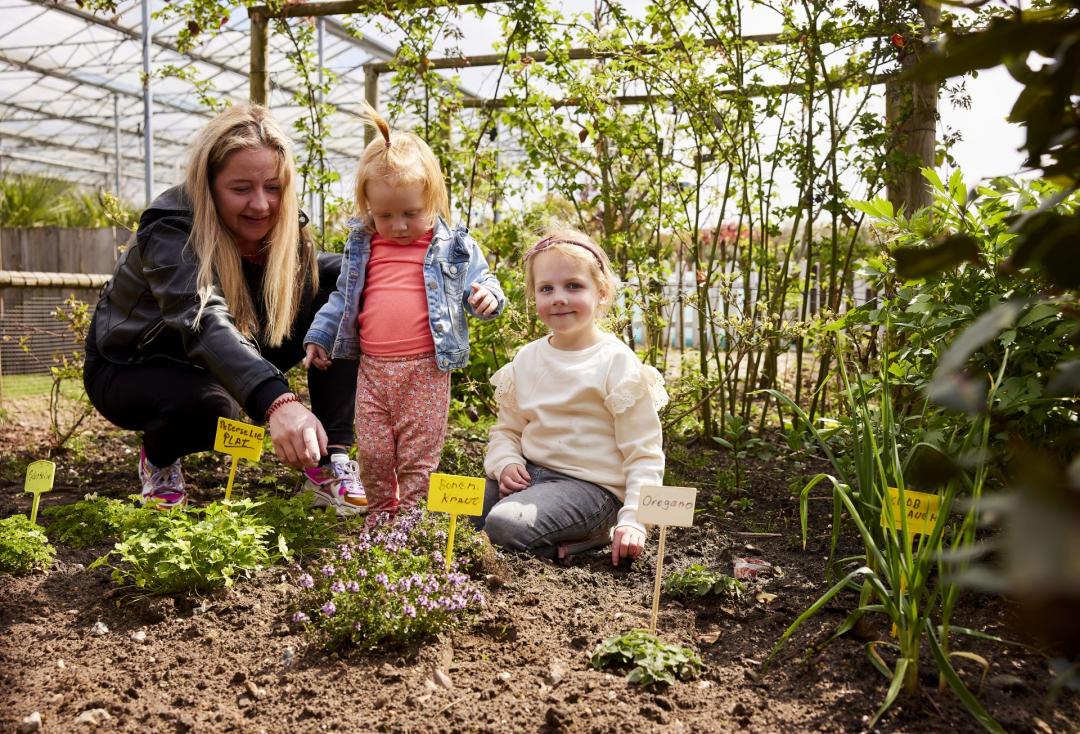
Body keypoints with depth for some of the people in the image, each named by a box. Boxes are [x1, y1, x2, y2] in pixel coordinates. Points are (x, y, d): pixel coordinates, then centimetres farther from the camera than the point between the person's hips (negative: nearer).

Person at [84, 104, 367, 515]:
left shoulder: (281, 225, -12)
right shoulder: (169, 231, -31)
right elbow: (204, 321, -49)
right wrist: (275, 401, -66)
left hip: (229, 361, 5)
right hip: (132, 368, -5)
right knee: (211, 405, -41)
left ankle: (329, 461, -14)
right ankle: (158, 459, -1)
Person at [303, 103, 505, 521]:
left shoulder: (453, 246, 0)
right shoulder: (362, 246, 10)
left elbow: (480, 283, 4)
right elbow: (343, 298, 20)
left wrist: (487, 297, -19)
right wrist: (319, 336, 18)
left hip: (425, 369, -3)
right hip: (372, 367, 4)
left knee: (419, 456, 5)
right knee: (373, 454, 9)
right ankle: (379, 517, 28)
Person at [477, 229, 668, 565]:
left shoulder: (617, 362, -10)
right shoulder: (527, 358, 7)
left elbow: (644, 455, -10)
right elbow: (507, 429, 15)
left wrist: (633, 521, -20)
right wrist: (505, 462, -7)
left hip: (590, 485, -7)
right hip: (531, 473, 7)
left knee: (505, 525, -29)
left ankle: (588, 538, -3)